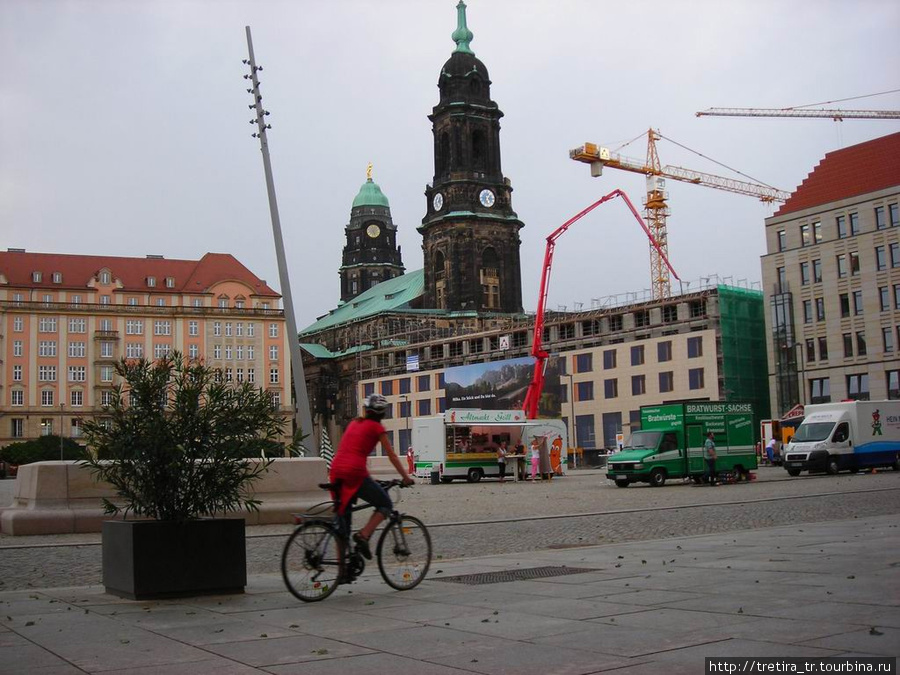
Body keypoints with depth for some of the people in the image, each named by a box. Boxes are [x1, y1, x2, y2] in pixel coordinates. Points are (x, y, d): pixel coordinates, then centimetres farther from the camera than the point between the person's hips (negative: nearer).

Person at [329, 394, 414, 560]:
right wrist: (406, 478, 14)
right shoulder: (377, 427, 5)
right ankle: (363, 536, -8)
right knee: (386, 505, 11)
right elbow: (392, 456, 6)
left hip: (337, 472, 6)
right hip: (355, 473, -6)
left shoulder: (354, 423, 23)